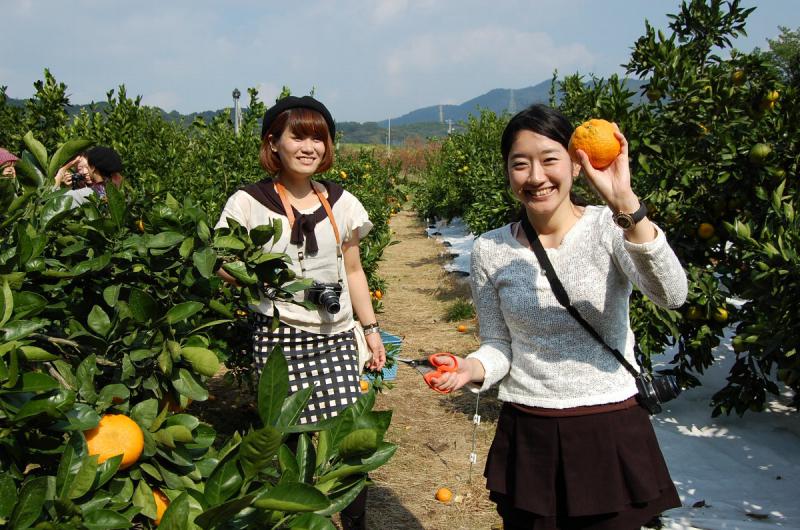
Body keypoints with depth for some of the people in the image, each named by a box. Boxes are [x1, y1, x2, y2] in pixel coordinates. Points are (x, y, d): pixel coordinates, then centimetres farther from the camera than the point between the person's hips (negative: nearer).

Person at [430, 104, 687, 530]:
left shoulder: (609, 228, -9)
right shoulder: (490, 251, -1)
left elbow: (672, 296, -26)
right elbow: (499, 345, 6)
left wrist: (626, 204, -37)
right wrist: (472, 368, -16)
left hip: (610, 433, -2)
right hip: (526, 435, 2)